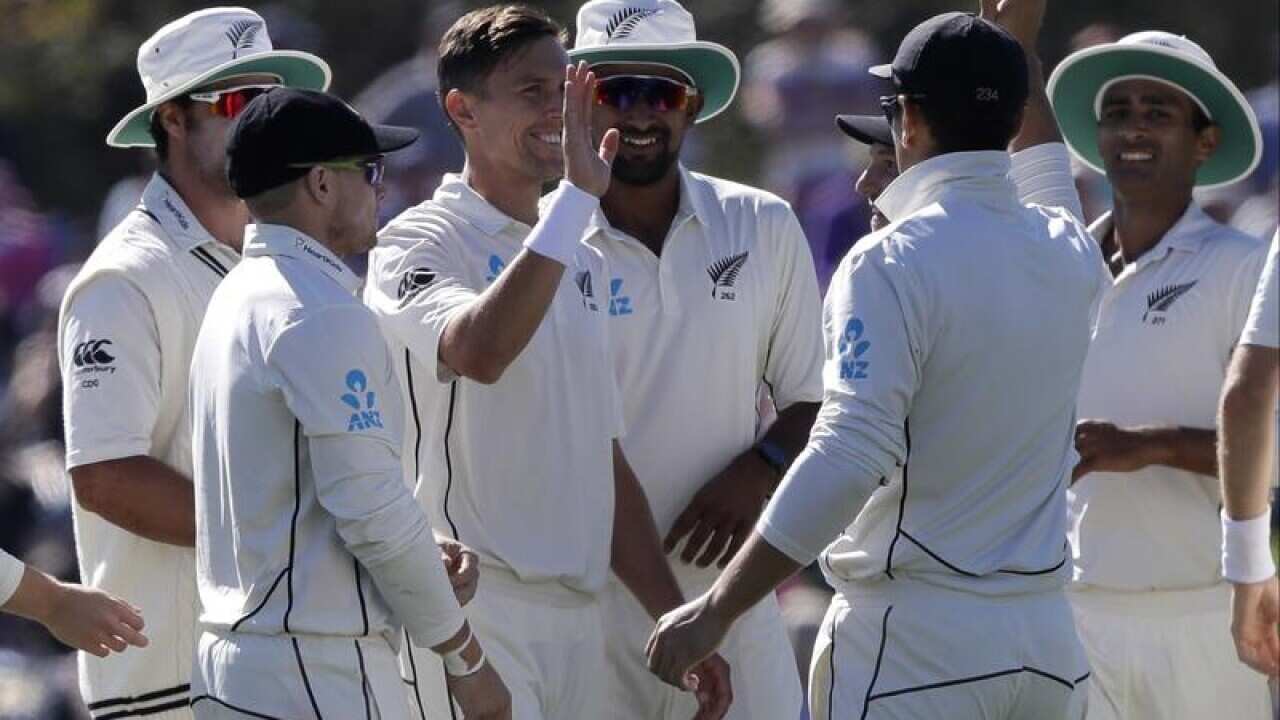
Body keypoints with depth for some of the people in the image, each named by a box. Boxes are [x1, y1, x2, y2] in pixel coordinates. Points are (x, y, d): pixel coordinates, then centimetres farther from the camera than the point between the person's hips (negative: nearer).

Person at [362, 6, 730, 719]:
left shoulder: (582, 262, 19)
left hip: (578, 609, 7)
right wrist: (576, 199, -26)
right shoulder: (422, 243, -5)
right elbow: (476, 351, -28)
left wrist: (680, 621, 18)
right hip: (471, 609, -7)